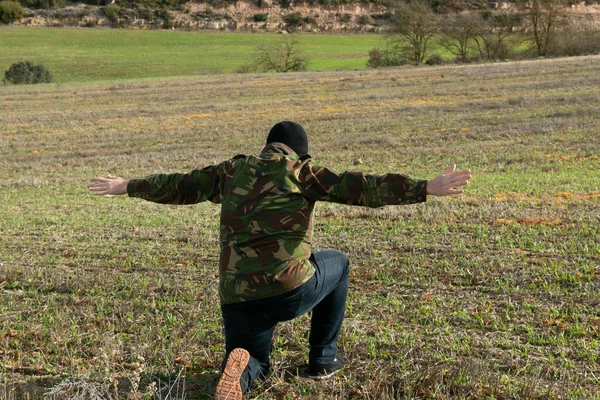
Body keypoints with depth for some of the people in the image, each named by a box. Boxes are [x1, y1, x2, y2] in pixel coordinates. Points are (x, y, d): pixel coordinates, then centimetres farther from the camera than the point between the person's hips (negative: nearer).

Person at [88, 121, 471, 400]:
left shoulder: (233, 171, 15)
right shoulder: (300, 171, 2)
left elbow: (180, 185, 25)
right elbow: (358, 188, -9)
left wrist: (127, 187, 40)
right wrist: (426, 188, -13)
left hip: (238, 299, 4)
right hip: (291, 290, -3)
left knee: (254, 363, 26)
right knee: (337, 263, 28)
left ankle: (241, 367, -13)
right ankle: (323, 357, 27)